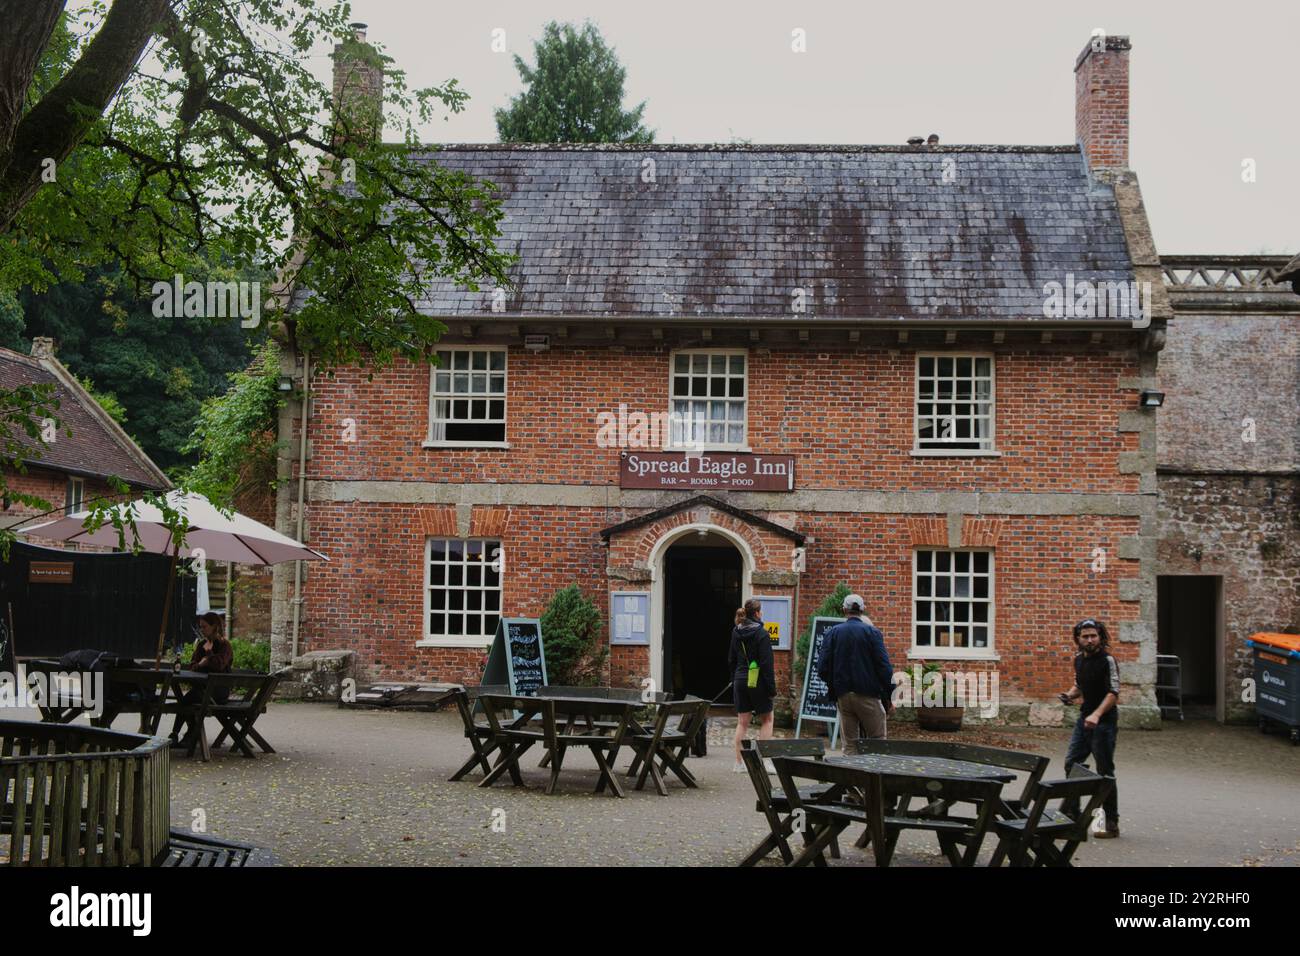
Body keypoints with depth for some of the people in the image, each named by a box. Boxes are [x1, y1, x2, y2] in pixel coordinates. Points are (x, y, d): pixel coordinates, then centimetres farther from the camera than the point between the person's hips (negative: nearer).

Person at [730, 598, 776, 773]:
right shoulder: (761, 633, -13)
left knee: (742, 721, 10)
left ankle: (739, 762, 9)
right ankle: (765, 761, 2)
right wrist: (771, 687, -11)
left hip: (740, 680, 6)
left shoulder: (736, 632, 8)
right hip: (757, 681, -6)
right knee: (767, 718, 8)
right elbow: (767, 663, -15)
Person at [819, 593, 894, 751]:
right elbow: (884, 667, -7)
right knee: (878, 742, 3)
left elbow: (823, 669, 0)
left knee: (848, 745, 8)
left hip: (843, 696, 3)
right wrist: (889, 699, -2)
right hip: (868, 695, -3)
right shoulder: (872, 632, -3)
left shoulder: (832, 633, 4)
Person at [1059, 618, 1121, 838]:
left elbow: (1114, 693, -20)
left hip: (1104, 722, -7)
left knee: (1105, 772, -2)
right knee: (1071, 764, 7)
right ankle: (1071, 814, 19)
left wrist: (1097, 715, -32)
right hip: (1084, 719, 7)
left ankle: (1112, 824, 7)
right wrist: (1070, 695, 3)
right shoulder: (1079, 659, 10)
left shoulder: (1107, 661, -13)